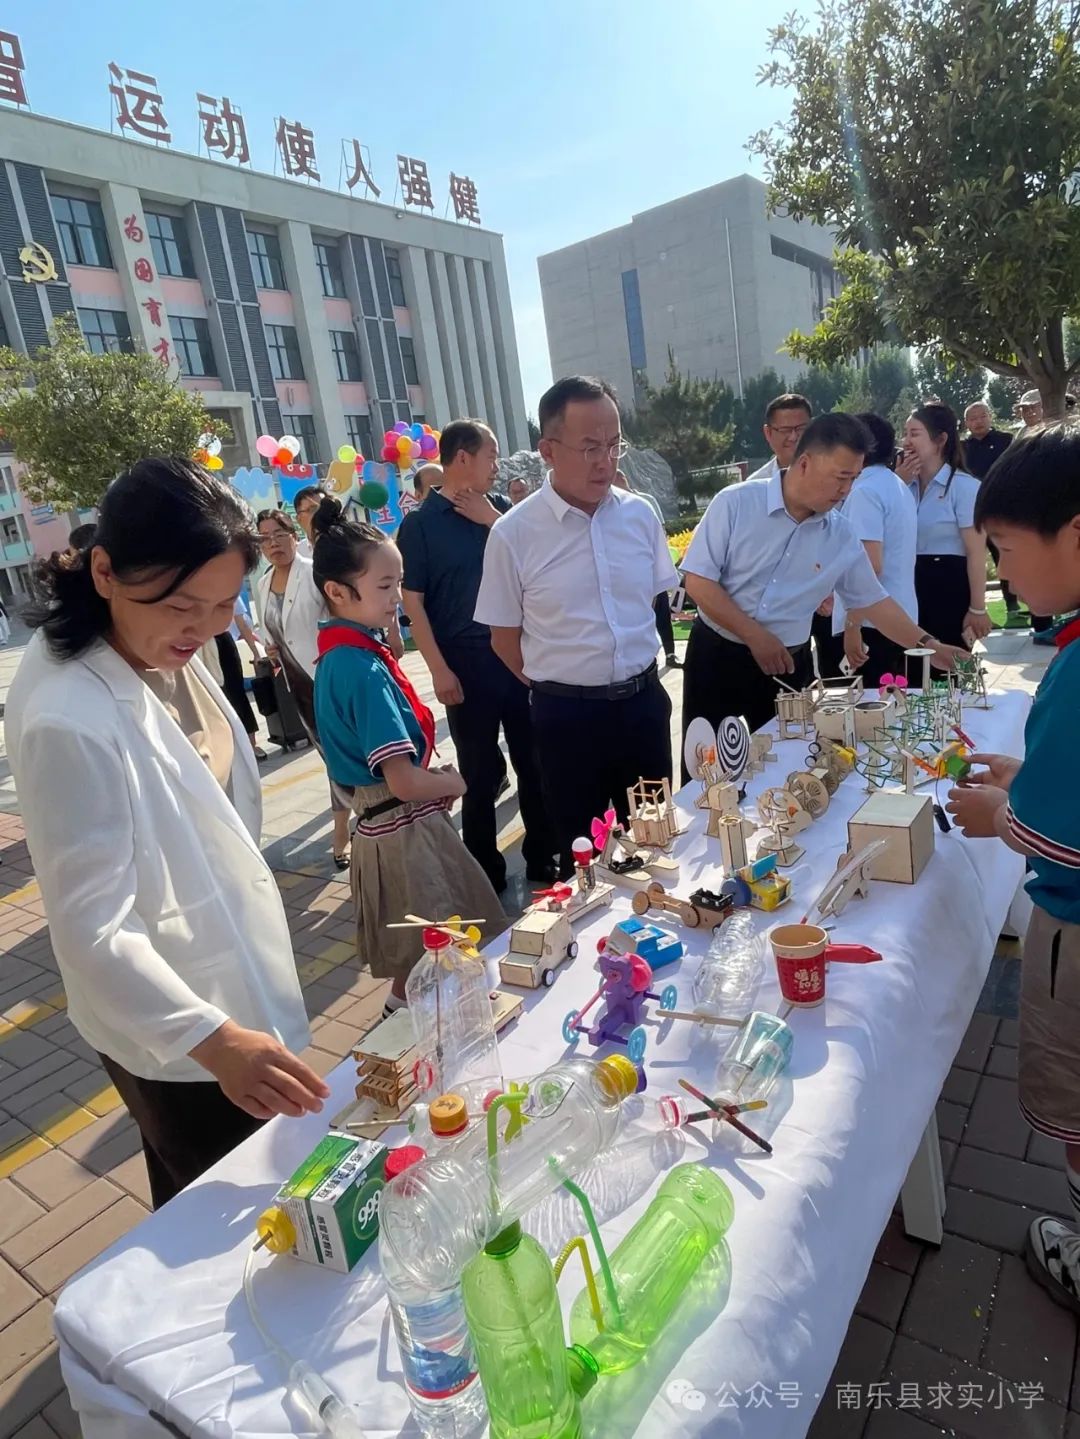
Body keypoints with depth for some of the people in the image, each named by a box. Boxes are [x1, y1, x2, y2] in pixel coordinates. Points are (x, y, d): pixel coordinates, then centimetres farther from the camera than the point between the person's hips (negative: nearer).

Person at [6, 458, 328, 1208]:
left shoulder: (165, 655, -6)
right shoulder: (69, 721, -31)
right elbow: (92, 929, -30)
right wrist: (212, 1036, -41)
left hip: (227, 981, 8)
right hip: (170, 1029, -7)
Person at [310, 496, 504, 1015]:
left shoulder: (337, 654, 4)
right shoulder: (366, 669, -24)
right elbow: (404, 782, -27)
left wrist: (433, 774, 7)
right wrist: (457, 782, -8)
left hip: (378, 822, 9)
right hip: (405, 829, -9)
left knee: (414, 954, 24)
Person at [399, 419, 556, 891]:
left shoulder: (499, 509, 10)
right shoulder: (420, 524, -3)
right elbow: (413, 602, -7)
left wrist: (496, 523, -9)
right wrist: (439, 669, -13)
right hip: (466, 661, -4)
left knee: (534, 760, 11)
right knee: (481, 772, 6)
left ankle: (544, 857, 26)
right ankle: (485, 871, 21)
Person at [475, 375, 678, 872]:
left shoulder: (639, 513, -1)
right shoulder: (514, 533, -13)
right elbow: (504, 638, -4)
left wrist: (638, 681, 11)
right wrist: (558, 689, 5)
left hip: (644, 701, 4)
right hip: (568, 714, -3)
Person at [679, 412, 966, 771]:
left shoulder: (841, 536, -1)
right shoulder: (736, 503, -13)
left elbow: (873, 601, 8)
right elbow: (698, 581, -14)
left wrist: (928, 645, 1)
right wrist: (755, 636, -16)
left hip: (788, 666, 3)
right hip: (717, 655, -3)